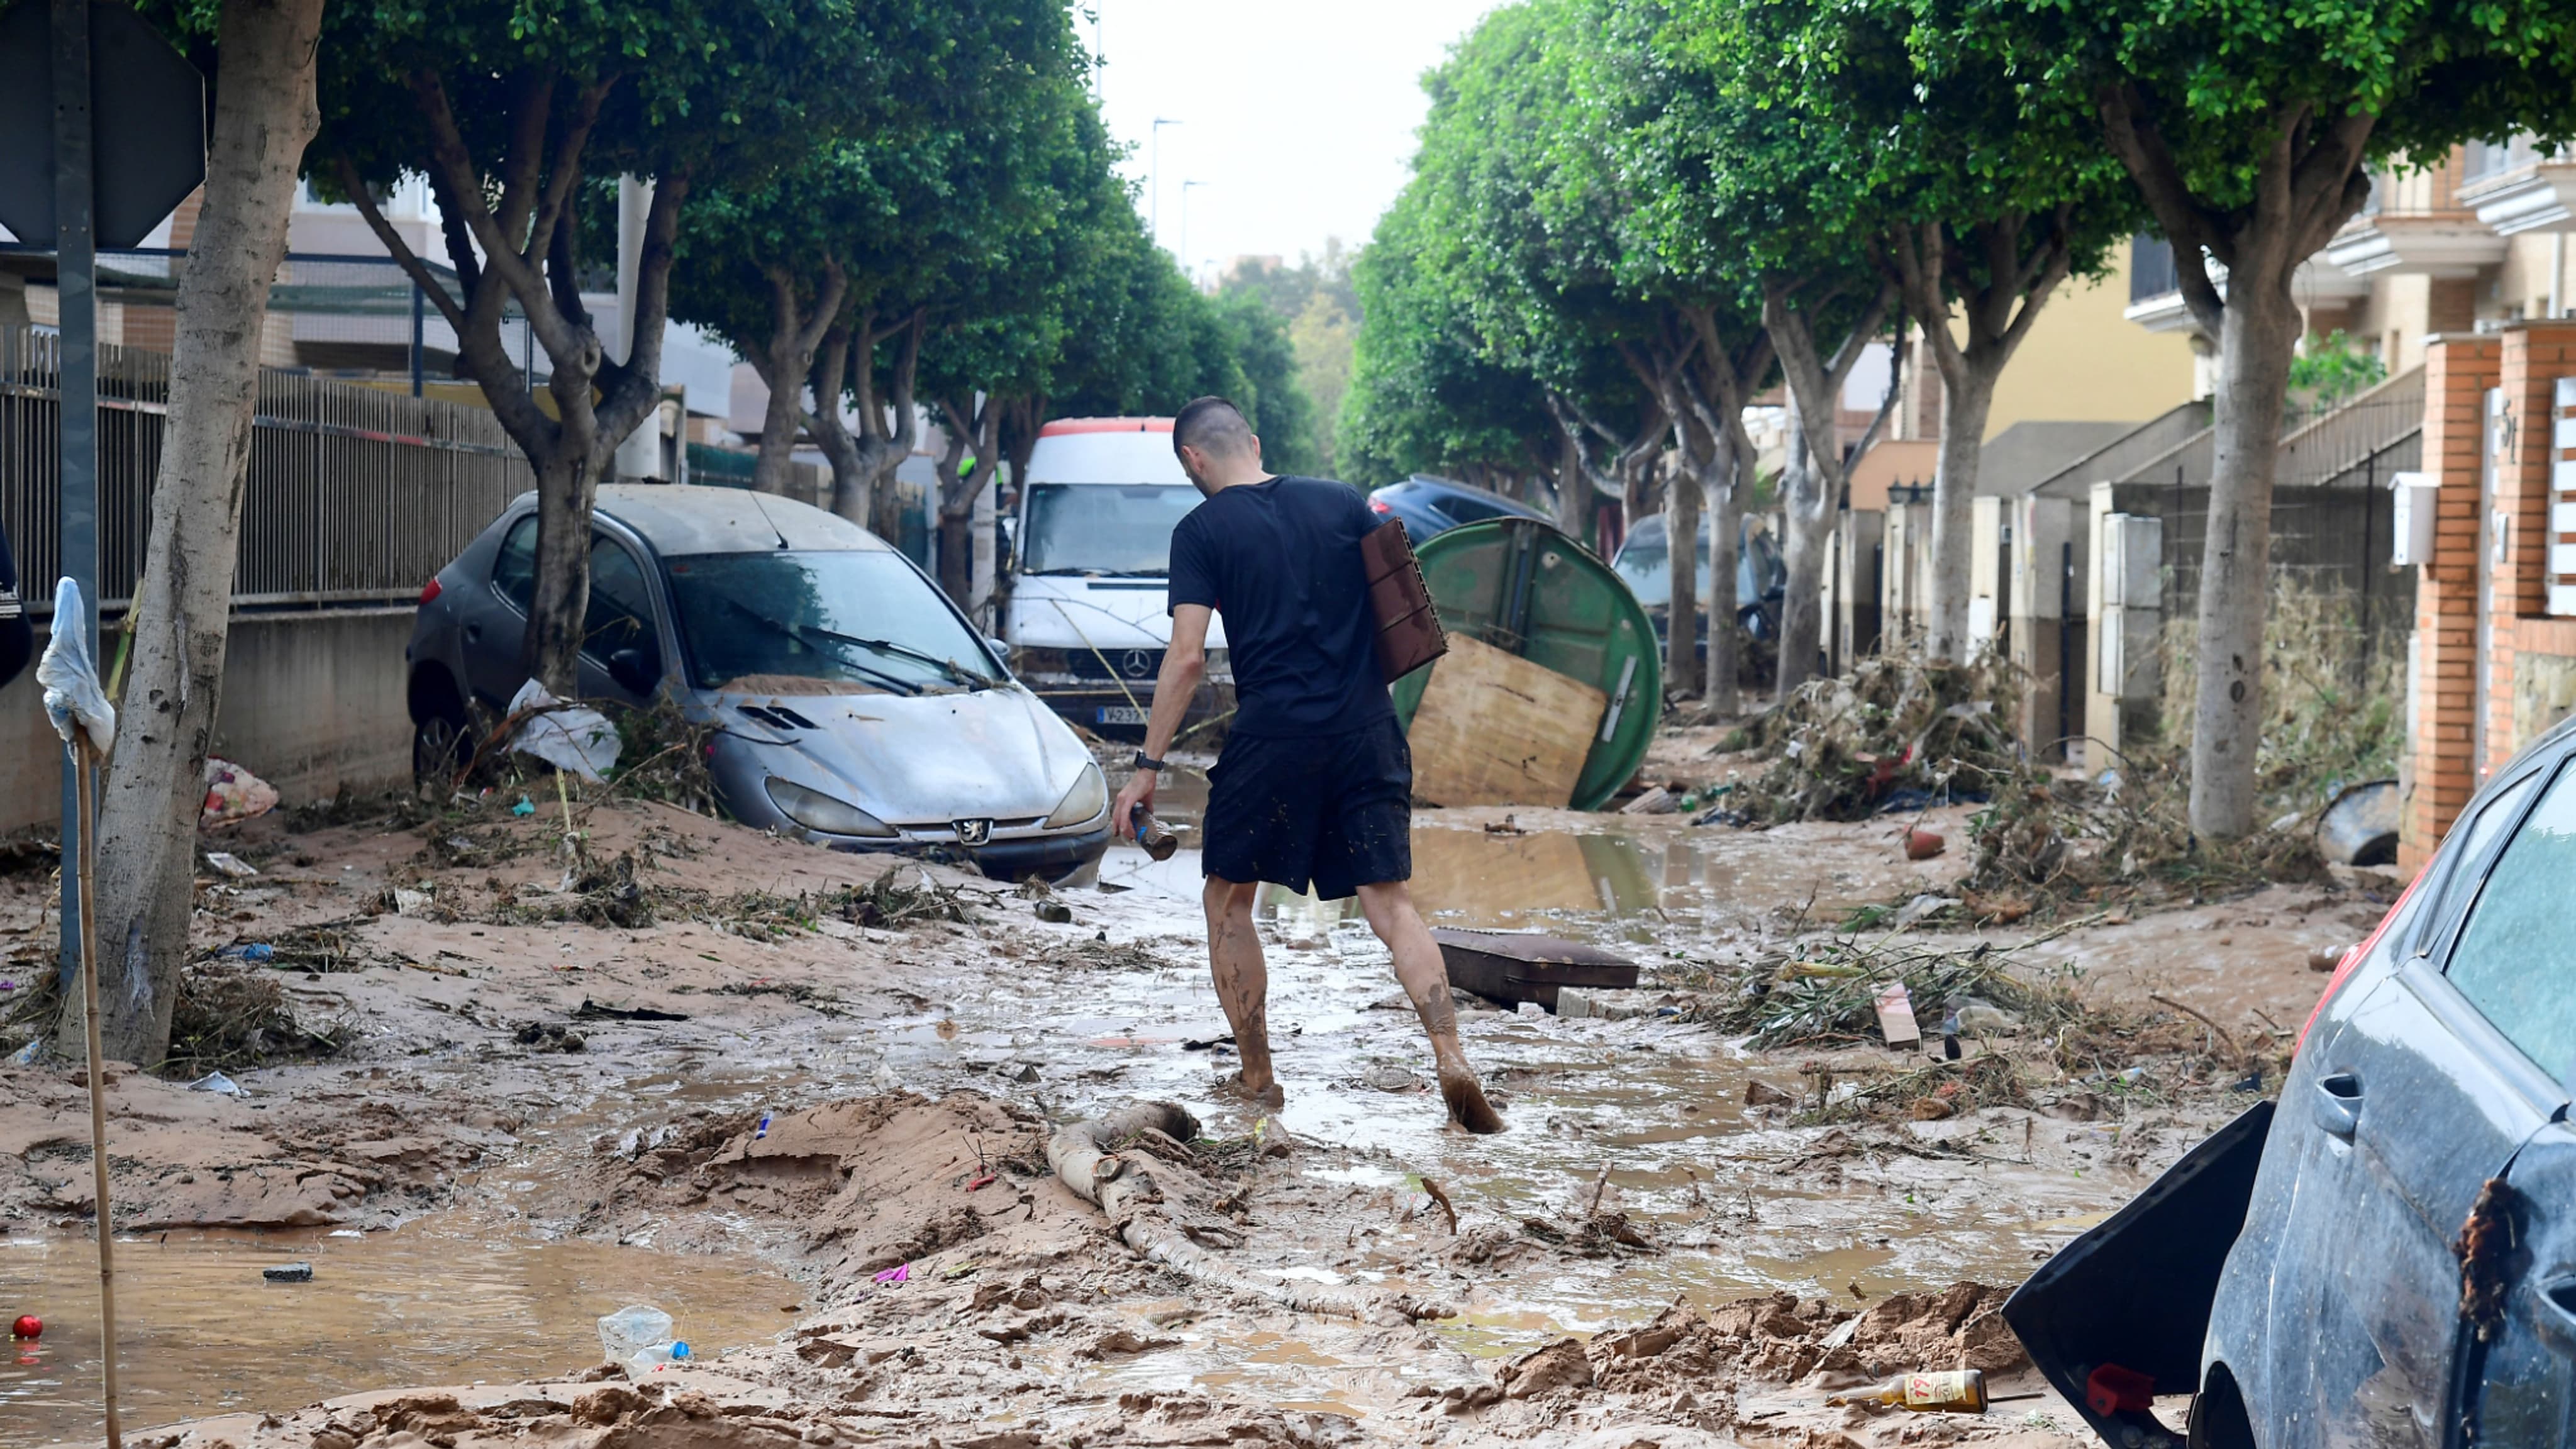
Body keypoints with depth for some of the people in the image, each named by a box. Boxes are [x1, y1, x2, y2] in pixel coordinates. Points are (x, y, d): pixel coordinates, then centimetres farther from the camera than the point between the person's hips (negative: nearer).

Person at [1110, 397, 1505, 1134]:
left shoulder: (1202, 531, -1)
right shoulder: (1343, 502, 9)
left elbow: (1186, 657, -8)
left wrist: (1147, 767, -5)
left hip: (1272, 738, -3)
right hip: (1368, 734, 3)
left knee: (1228, 903, 14)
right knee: (1390, 900, 4)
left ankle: (1257, 1078, 16)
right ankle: (1451, 1059, -13)